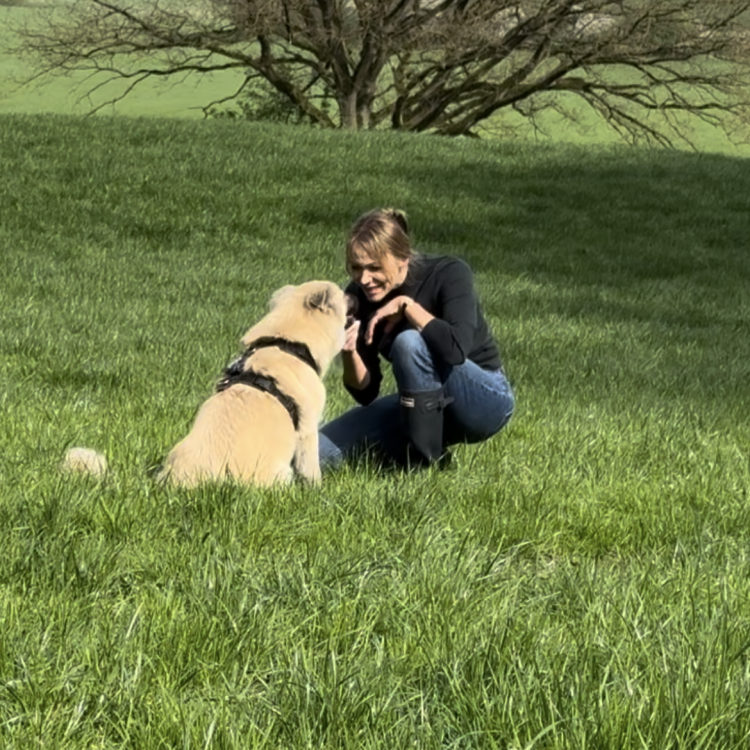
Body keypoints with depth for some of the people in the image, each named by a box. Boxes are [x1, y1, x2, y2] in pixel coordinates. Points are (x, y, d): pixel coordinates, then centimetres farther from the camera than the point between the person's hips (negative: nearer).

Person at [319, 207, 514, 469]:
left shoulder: (449, 274, -20)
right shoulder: (359, 296, -8)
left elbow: (456, 349, -38)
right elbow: (366, 392, -6)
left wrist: (406, 305, -29)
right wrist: (349, 352, -25)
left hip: (484, 401, -5)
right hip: (422, 404, 5)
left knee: (409, 342, -33)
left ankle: (422, 462, -19)